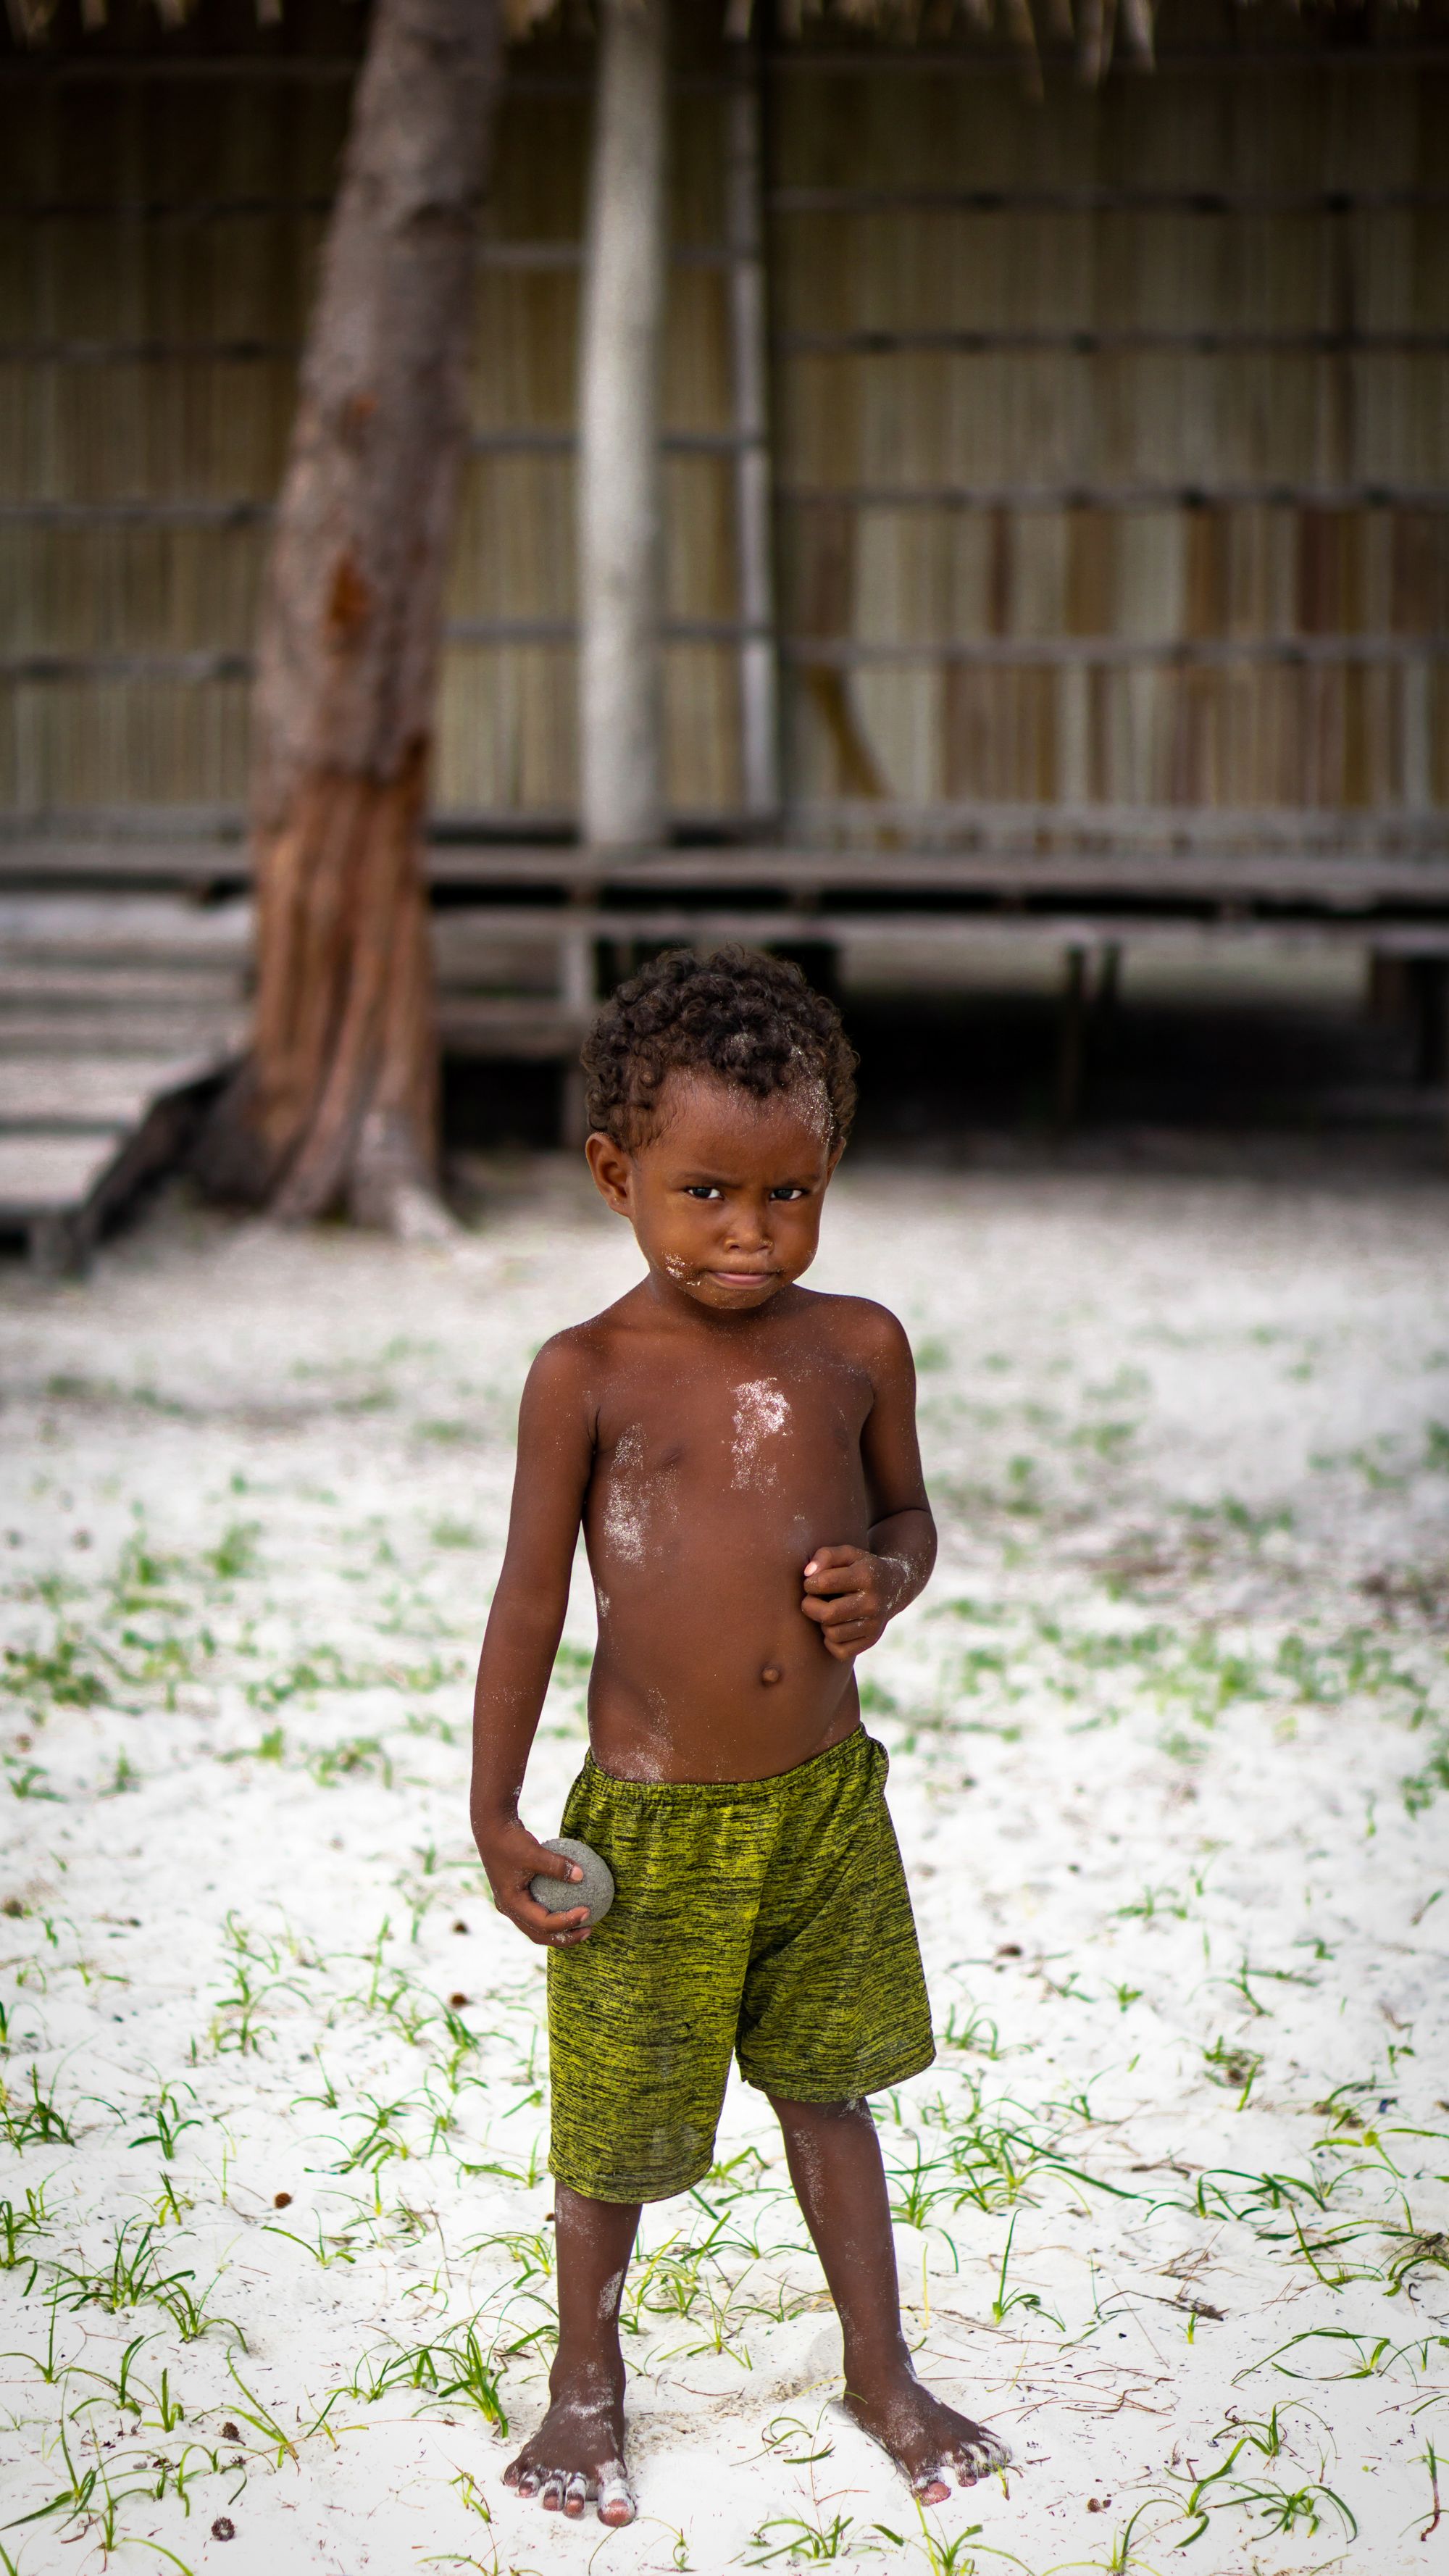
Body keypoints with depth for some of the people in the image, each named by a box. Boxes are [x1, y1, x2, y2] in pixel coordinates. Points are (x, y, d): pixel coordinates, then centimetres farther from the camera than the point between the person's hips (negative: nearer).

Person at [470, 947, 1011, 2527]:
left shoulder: (858, 1348, -1)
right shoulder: (586, 1375, -10)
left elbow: (907, 1517, 14)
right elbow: (530, 1598, -5)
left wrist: (881, 1583, -11)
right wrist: (496, 1818, -5)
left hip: (824, 1800, 3)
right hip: (649, 1821, -2)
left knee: (824, 2087, 18)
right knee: (617, 2121, 10)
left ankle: (881, 2367, 35)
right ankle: (587, 2376, 33)